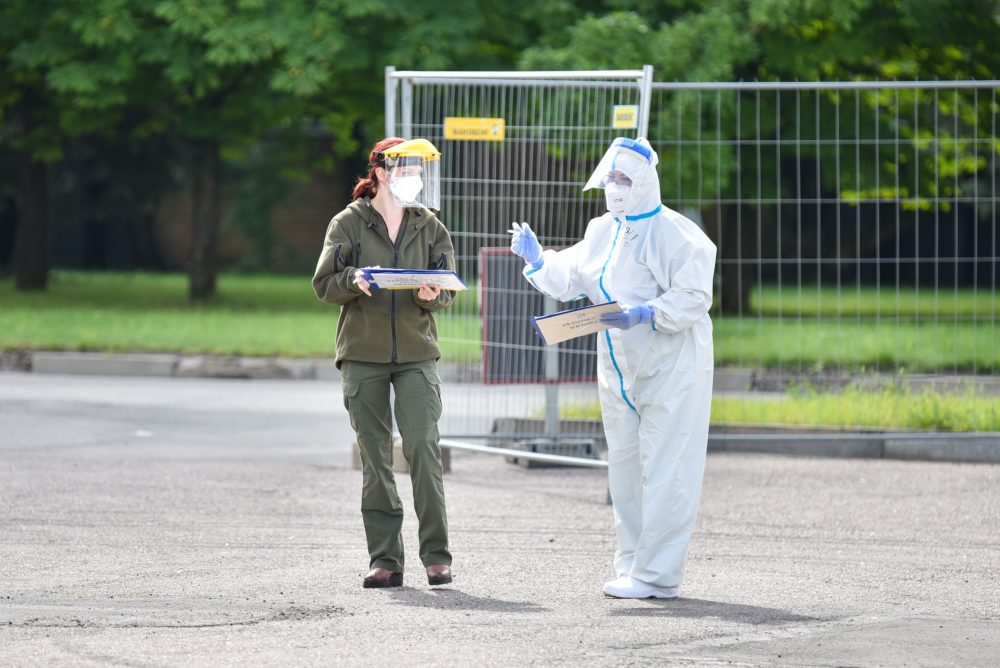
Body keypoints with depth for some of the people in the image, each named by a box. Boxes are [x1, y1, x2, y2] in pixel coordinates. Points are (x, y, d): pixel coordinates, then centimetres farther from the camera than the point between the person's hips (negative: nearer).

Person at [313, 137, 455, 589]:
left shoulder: (430, 228, 10)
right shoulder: (348, 224, 4)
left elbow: (448, 290, 5)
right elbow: (324, 284, 0)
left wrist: (432, 295, -17)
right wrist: (353, 279, -20)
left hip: (416, 353, 0)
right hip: (362, 354, 0)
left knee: (423, 446, -12)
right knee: (375, 457, 0)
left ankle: (436, 554, -6)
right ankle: (385, 560, 4)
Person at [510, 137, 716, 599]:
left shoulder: (673, 233, -12)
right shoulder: (603, 232, 12)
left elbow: (693, 297, -17)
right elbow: (569, 278, 23)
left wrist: (645, 315, -27)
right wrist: (537, 260, 8)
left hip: (671, 366, -8)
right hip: (620, 369, 8)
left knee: (663, 472, -9)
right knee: (624, 468, 12)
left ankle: (656, 575, -8)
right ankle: (631, 566, 20)